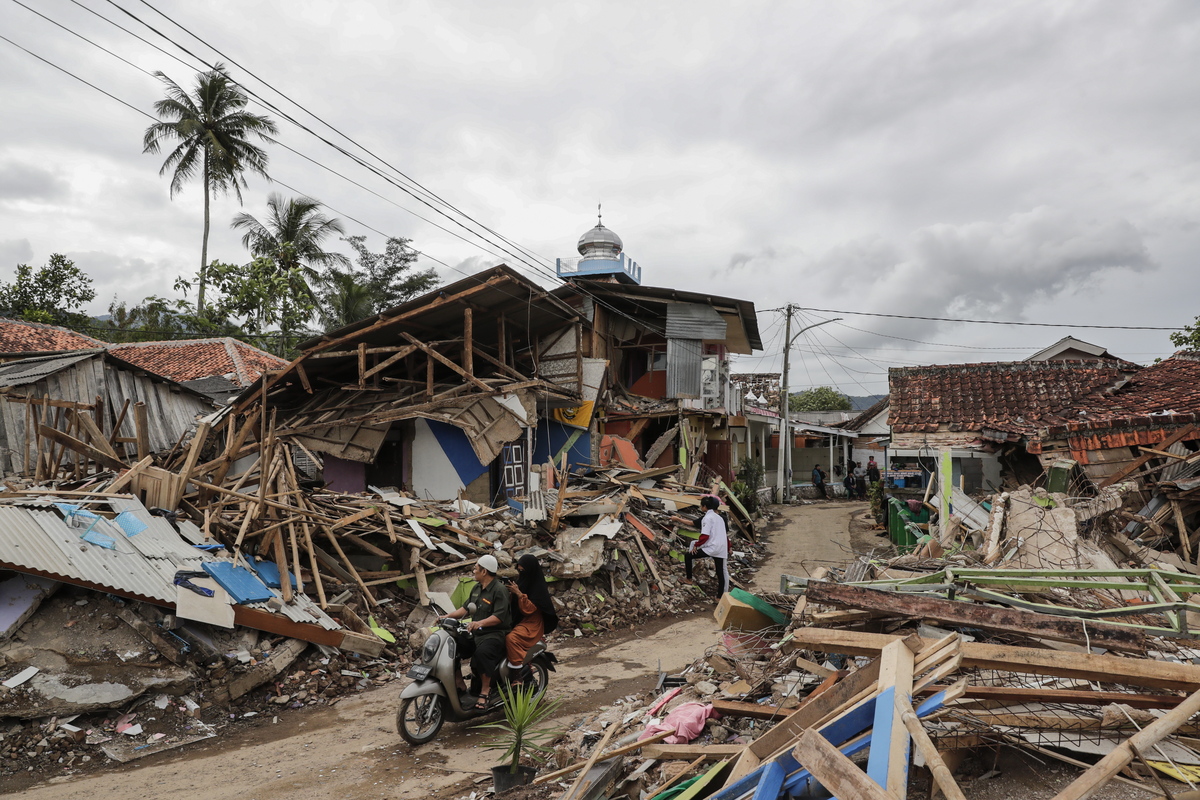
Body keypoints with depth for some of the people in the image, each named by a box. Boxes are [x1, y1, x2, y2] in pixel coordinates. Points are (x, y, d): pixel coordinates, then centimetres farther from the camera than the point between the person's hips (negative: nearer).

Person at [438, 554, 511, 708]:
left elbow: (499, 616, -23)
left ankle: (485, 691, -22)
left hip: (495, 634, -9)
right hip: (476, 633, 9)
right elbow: (466, 608, 18)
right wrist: (447, 616, 5)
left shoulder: (499, 590, -14)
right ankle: (459, 682, 7)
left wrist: (480, 623, -37)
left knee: (482, 653, -37)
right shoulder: (476, 588, 15)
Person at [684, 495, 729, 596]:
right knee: (722, 572, 10)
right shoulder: (719, 517, 18)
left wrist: (696, 545, -7)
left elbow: (705, 535, -17)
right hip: (722, 549, 8)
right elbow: (726, 535, 21)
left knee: (688, 555, 2)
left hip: (712, 548, -8)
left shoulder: (707, 517, -8)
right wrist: (728, 549, 27)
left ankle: (689, 579, 5)